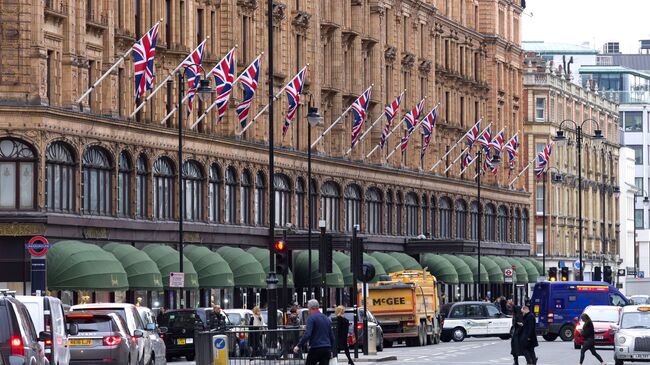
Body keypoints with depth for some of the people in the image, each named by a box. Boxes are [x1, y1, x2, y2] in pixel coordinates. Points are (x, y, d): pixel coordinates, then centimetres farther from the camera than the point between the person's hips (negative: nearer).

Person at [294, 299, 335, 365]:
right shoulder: (326, 318, 15)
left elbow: (307, 334, -19)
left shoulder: (312, 317, -8)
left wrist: (298, 346, -16)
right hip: (327, 349, 6)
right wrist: (330, 350, 28)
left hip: (316, 349, -6)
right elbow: (331, 336, 18)